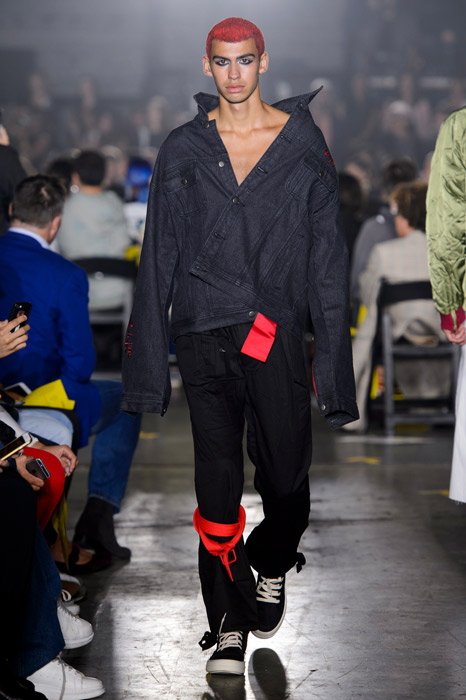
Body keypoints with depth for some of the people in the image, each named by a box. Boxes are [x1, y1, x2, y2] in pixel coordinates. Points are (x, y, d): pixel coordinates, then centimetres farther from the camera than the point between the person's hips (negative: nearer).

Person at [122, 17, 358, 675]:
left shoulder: (303, 144, 4)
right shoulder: (182, 151, 7)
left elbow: (327, 255, 4)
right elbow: (159, 257, 8)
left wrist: (333, 355, -2)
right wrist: (148, 360, 3)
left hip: (276, 334, 0)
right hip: (204, 333, 0)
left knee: (285, 477, 4)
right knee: (217, 482, -3)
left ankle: (272, 570, 36)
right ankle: (229, 625, 9)